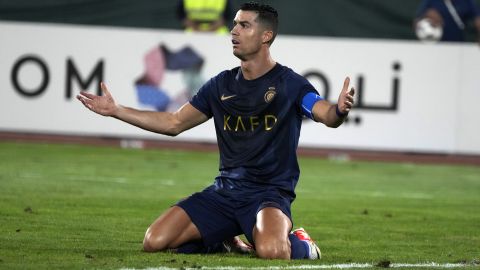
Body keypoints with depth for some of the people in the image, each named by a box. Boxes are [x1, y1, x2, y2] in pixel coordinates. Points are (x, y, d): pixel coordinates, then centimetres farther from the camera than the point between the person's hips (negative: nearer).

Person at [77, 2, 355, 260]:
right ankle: (222, 239, 15)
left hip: (270, 193, -5)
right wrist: (115, 110, 16)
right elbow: (174, 123, 19)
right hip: (225, 191, 5)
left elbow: (327, 115, -21)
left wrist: (339, 110, -47)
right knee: (155, 241, -12)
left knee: (270, 250, -38)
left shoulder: (288, 83, -5)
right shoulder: (222, 85, 11)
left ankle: (299, 243, 1)